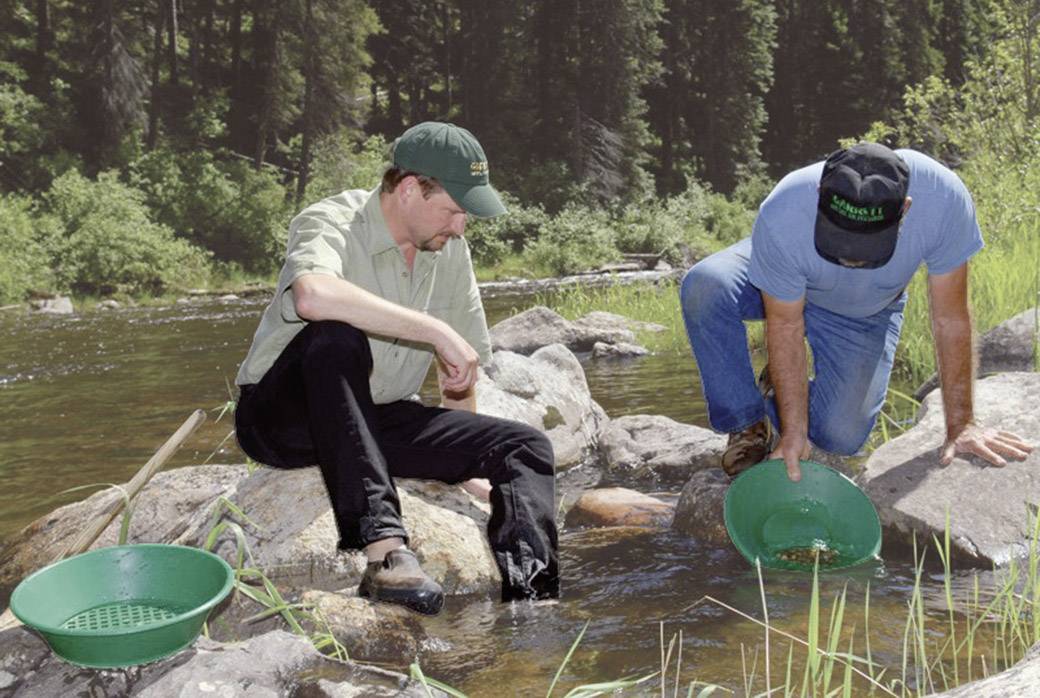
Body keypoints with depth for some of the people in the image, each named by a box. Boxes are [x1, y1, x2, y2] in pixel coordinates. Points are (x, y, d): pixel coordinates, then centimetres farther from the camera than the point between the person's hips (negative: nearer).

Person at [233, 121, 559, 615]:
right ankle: (384, 547, -43)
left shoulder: (448, 249, 3)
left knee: (524, 448, -7)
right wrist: (435, 330, -40)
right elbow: (312, 295, -44)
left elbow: (462, 363, 12)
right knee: (335, 337, -38)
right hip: (281, 418, -6)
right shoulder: (331, 224, -19)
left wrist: (466, 465, 14)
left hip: (378, 420, 7)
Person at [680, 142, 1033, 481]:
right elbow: (786, 327, -26)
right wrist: (793, 433, -22)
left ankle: (779, 393, 20)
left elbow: (950, 321, -25)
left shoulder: (944, 199, -38)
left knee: (840, 438, -15)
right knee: (704, 286, -33)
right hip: (786, 290, -1)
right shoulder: (781, 217, -41)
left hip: (867, 313, 1)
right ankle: (749, 425, -12)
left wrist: (961, 424, -18)